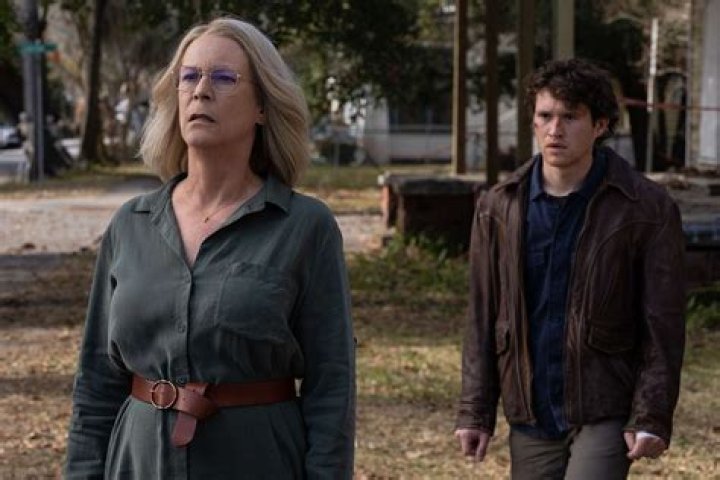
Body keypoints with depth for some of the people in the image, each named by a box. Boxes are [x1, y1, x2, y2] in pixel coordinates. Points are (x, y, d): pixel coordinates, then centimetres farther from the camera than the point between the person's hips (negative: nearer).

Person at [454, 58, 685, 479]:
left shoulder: (647, 208, -7)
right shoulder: (499, 207, 3)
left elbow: (663, 326, -6)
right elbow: (483, 320, 7)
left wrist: (652, 418, -12)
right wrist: (475, 412, 4)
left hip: (605, 412, -4)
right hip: (531, 413, 4)